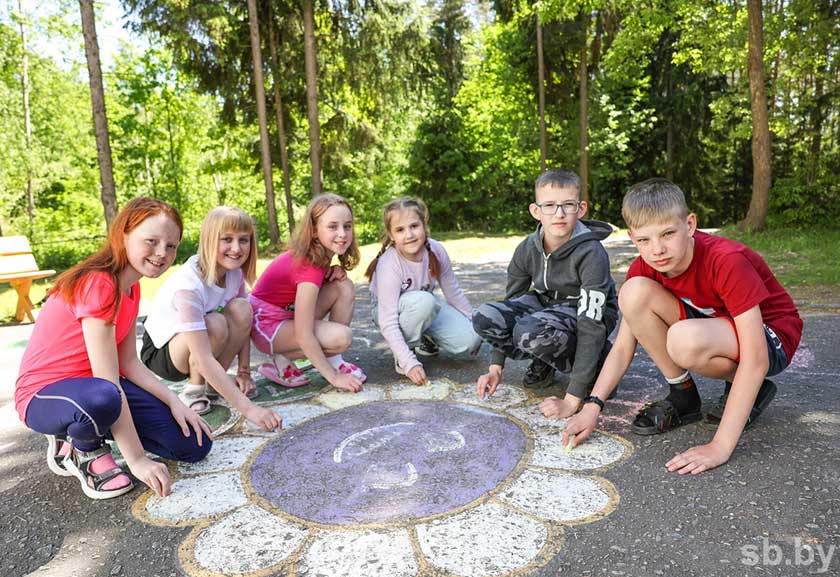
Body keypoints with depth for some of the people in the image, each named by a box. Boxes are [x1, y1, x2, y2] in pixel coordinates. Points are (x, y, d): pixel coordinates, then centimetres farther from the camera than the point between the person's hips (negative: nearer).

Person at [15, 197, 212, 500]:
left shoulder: (131, 287, 2)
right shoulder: (97, 284, -27)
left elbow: (129, 363, 0)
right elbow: (108, 381, -29)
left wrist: (175, 402, -13)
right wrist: (137, 459, -27)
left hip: (91, 384, 8)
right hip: (43, 395, -8)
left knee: (194, 444, -1)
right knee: (101, 399, -45)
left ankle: (78, 434, 14)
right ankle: (84, 451, -8)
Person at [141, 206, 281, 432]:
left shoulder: (235, 272, -12)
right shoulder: (188, 284, -34)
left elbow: (243, 323, -3)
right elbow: (204, 358, -38)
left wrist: (244, 373, -10)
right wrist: (247, 407, -43)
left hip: (198, 347, 6)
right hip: (160, 352, -6)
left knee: (242, 309, -22)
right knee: (215, 324, -35)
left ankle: (215, 381, -4)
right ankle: (193, 389, -9)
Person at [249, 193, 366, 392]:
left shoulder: (321, 253, -5)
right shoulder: (310, 265, -29)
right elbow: (303, 335, -30)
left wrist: (335, 272, -10)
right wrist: (334, 377, -23)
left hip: (289, 314, 8)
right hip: (266, 323, -8)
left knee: (345, 287, -10)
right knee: (342, 337, -27)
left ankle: (334, 359, -2)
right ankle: (282, 359, -4)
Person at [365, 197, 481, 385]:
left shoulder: (436, 250, -20)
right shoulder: (389, 265, -33)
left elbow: (454, 293, -5)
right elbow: (388, 324, -34)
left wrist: (474, 326, 0)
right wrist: (409, 363, -41)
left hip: (427, 308, 5)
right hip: (390, 311, -4)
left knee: (469, 341, -15)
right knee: (423, 301, -38)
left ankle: (422, 339, 12)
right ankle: (404, 352, -13)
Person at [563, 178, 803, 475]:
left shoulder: (728, 261, -30)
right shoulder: (643, 269, -13)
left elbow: (755, 359, -33)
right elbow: (622, 347, -11)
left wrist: (720, 447, -36)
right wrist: (592, 406, -24)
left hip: (772, 337, -5)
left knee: (685, 340, -40)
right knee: (634, 293, -23)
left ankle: (745, 391, -5)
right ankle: (682, 396, -6)